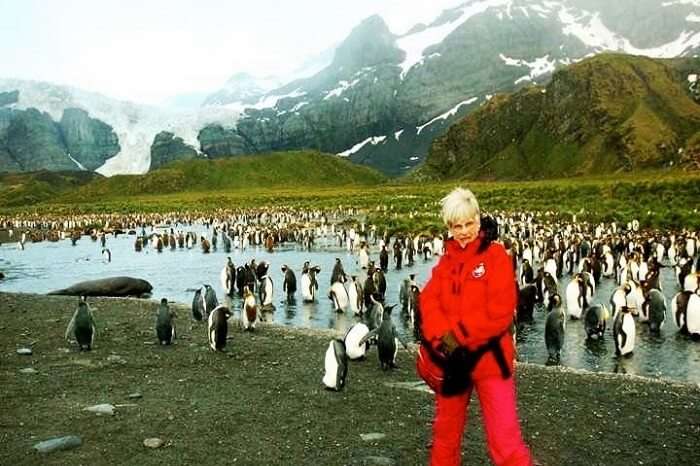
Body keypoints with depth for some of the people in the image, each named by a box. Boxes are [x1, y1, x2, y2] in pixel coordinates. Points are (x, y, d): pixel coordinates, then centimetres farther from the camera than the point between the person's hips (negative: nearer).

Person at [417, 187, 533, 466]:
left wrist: (460, 338, -17)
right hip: (450, 358, 5)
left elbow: (500, 312, -16)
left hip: (488, 357, -5)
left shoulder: (496, 255, -8)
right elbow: (429, 301, -2)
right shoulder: (447, 259, 8)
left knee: (505, 442, -7)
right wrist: (444, 338, -19)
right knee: (446, 431, 20)